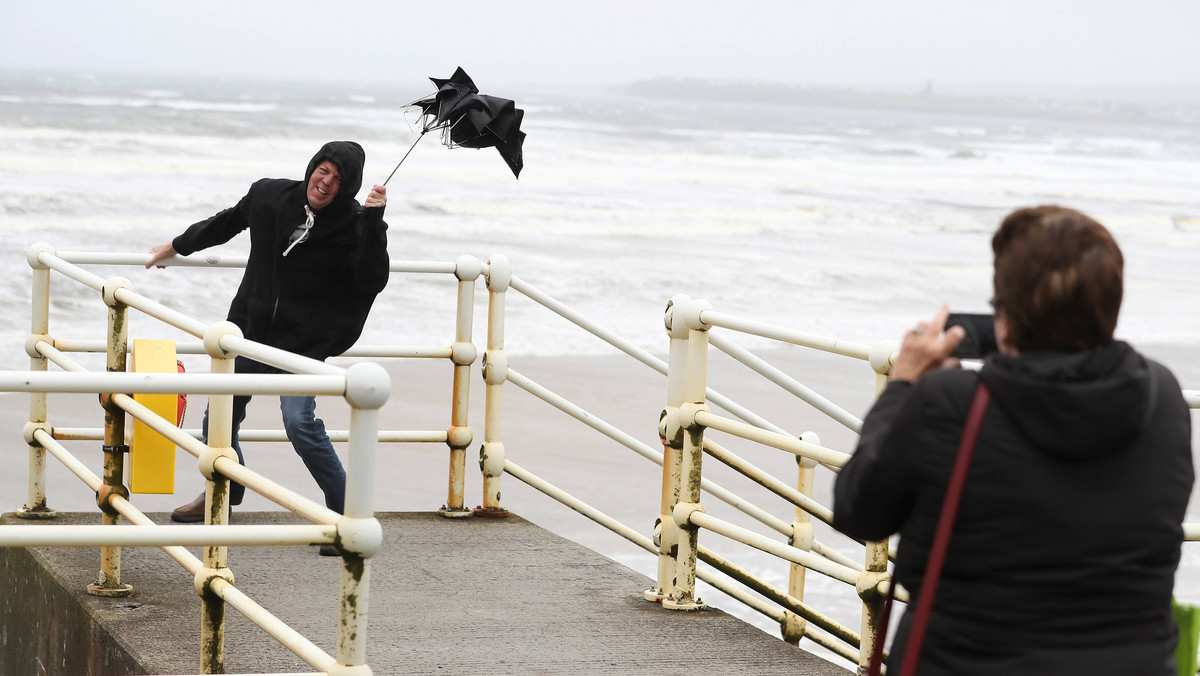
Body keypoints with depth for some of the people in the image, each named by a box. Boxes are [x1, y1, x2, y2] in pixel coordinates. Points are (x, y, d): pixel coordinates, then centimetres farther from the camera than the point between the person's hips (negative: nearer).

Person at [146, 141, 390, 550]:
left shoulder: (353, 226, -13)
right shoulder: (270, 196, 0)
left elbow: (372, 282, -25)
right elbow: (227, 223, 19)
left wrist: (374, 222, -33)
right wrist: (177, 246, 32)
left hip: (304, 343, -5)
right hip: (251, 331, 5)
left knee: (299, 421, -22)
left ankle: (346, 512, -10)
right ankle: (223, 493, 41)